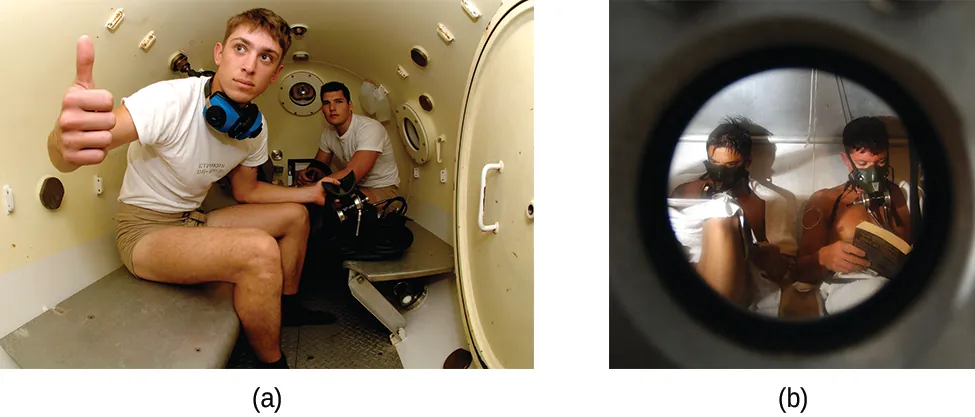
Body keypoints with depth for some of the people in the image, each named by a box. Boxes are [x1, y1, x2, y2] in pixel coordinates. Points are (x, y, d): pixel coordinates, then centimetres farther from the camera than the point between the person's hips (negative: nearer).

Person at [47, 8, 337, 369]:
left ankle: (288, 306, 24)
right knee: (259, 251, -32)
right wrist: (64, 143, -63)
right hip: (144, 231, -8)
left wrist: (312, 192, 2)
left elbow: (245, 191, 12)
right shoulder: (169, 100, -27)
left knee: (296, 214, 10)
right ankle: (271, 366, -13)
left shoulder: (255, 127, -4)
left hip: (194, 223, 8)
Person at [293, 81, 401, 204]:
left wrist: (308, 187, -28)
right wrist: (304, 174, -14)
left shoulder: (370, 129, -24)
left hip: (381, 189, -7)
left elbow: (350, 176, -33)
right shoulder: (328, 135, 1)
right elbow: (318, 167, 12)